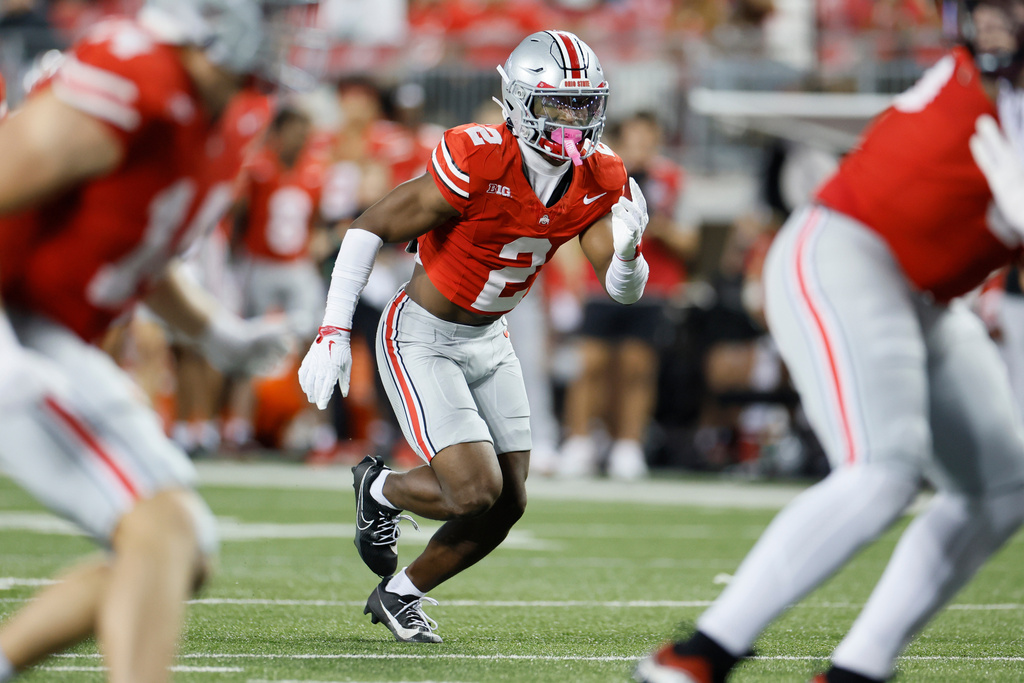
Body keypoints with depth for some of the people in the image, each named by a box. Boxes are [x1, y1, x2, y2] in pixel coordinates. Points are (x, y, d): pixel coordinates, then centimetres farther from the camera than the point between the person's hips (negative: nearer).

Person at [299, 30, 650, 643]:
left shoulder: (598, 181, -7)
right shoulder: (479, 164, -27)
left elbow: (624, 290, -9)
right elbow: (369, 230, -19)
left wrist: (627, 249, -33)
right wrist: (334, 332, -23)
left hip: (489, 340, 7)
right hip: (421, 339, -7)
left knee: (508, 503, 7)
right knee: (475, 492, -17)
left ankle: (401, 594, 28)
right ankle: (381, 489, 16)